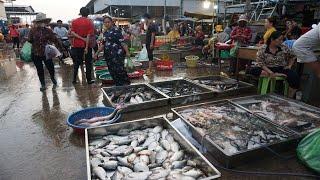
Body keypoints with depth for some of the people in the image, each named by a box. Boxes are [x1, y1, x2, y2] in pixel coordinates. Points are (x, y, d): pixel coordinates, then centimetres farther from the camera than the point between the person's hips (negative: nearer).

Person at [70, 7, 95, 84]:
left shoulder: (74, 21, 3)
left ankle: (74, 79, 14)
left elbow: (72, 33, -9)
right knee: (88, 62, 6)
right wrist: (87, 47, -15)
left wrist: (82, 38, -11)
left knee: (76, 62, 13)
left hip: (77, 45, 3)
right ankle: (89, 80, 7)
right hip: (87, 45, -2)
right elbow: (89, 36, -13)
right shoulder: (90, 22, -5)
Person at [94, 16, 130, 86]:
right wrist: (97, 53, 21)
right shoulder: (105, 33, 17)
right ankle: (118, 85, 17)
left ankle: (126, 84, 2)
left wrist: (127, 52, -18)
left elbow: (122, 42, -12)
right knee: (112, 72, 7)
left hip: (117, 54, -7)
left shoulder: (116, 30, -5)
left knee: (119, 70, -12)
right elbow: (103, 44, 25)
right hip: (109, 55, 8)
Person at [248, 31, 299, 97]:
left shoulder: (284, 48, 0)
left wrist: (289, 66, 3)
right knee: (252, 71, -29)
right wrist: (271, 72, -21)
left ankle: (290, 98, -14)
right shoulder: (262, 49, -8)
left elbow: (292, 56, 17)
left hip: (282, 69, 2)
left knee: (294, 76, -29)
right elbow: (260, 63, -11)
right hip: (268, 69, -1)